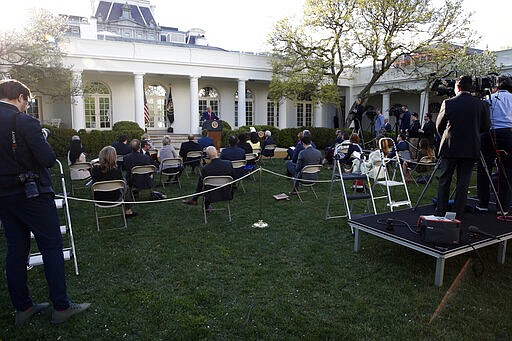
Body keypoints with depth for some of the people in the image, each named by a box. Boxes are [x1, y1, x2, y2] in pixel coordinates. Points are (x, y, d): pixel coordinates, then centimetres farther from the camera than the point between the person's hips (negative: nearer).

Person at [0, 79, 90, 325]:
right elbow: (48, 159, -18)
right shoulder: (25, 122, -15)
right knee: (52, 247, 1)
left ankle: (23, 308, 22)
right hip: (32, 194, -7)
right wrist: (42, 141, 0)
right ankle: (61, 307, 6)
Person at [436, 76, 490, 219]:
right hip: (471, 148, 1)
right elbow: (485, 127, 5)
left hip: (450, 148, -1)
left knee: (444, 180, 8)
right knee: (463, 182, 6)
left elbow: (439, 125, 2)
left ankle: (441, 212, 11)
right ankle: (458, 214, 10)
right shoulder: (481, 104, -2)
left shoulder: (448, 103, -6)